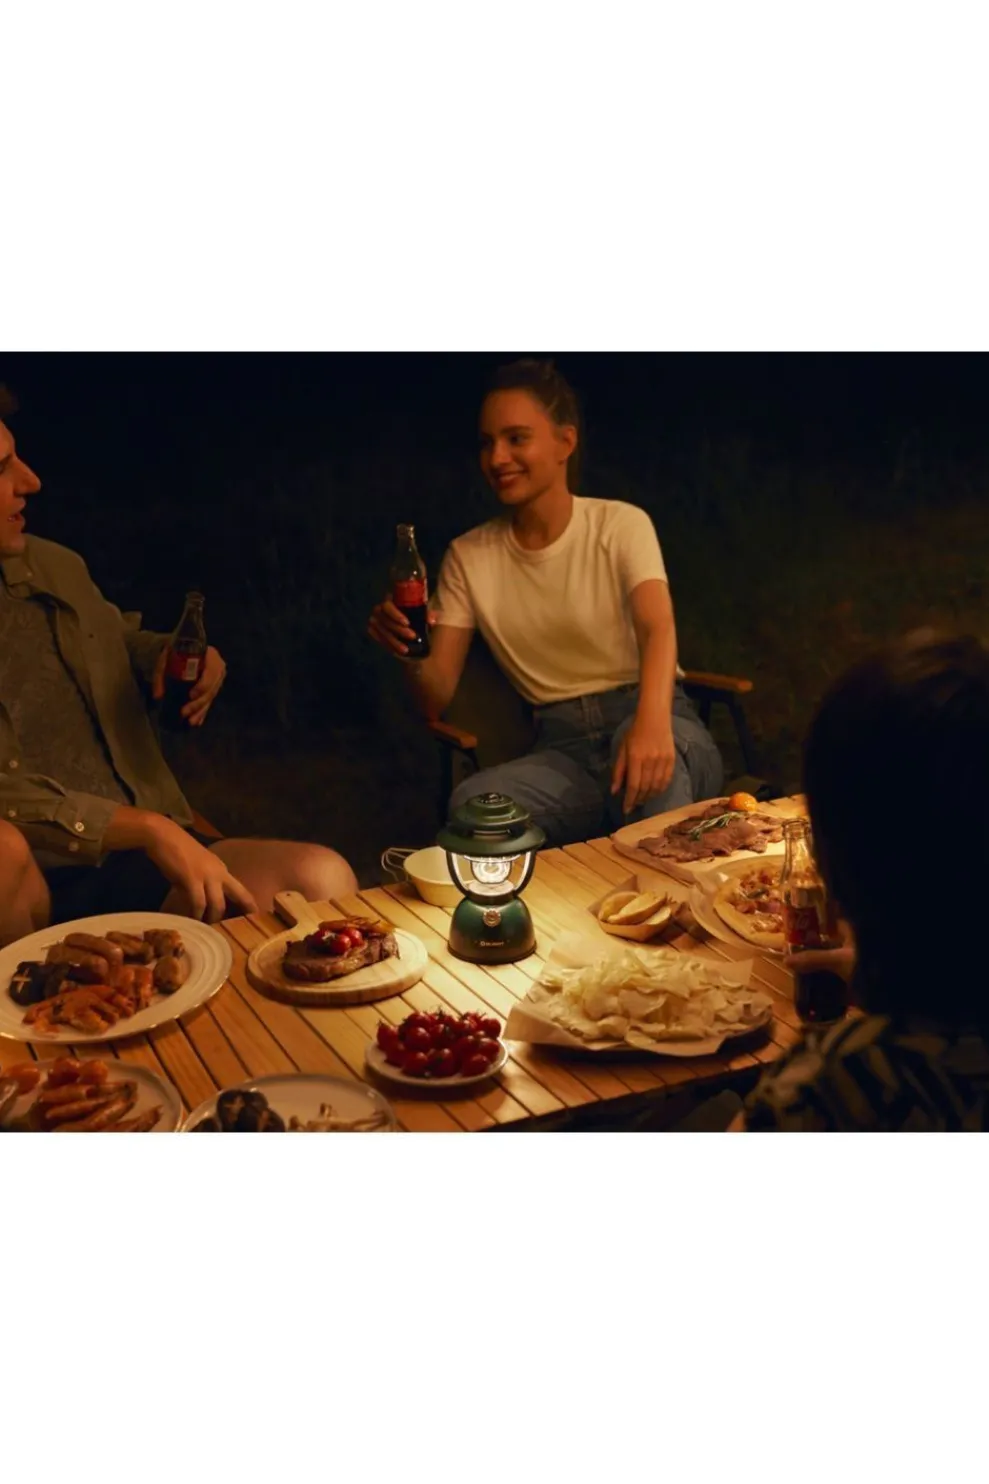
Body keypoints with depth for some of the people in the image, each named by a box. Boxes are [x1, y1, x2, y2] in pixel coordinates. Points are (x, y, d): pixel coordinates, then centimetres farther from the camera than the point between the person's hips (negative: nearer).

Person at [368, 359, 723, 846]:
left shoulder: (621, 525, -3)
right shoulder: (469, 557, 6)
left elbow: (658, 628, -22)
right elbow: (435, 701, 3)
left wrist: (652, 720, -44)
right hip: (563, 750, 2)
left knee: (646, 745, -39)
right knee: (472, 805, -32)